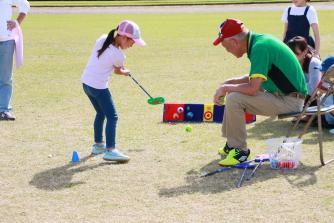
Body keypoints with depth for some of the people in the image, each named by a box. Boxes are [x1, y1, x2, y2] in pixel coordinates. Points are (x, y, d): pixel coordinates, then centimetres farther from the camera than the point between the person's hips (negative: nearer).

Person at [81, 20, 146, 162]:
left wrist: (121, 67, 11)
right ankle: (110, 150, -12)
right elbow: (118, 71, -1)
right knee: (112, 117, -5)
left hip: (86, 82, 9)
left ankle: (98, 145, 34)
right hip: (99, 87, -9)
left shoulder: (102, 39, 0)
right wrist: (126, 72, 21)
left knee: (101, 113, 24)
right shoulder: (119, 55, -20)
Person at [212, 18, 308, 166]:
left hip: (289, 101, -10)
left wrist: (225, 88, -12)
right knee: (233, 92, 16)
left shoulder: (260, 48, -22)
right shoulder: (259, 40, 8)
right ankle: (231, 143, 21)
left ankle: (240, 150, -7)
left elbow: (253, 88, -27)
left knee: (234, 99, -19)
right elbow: (255, 77, 22)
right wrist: (230, 82, 10)